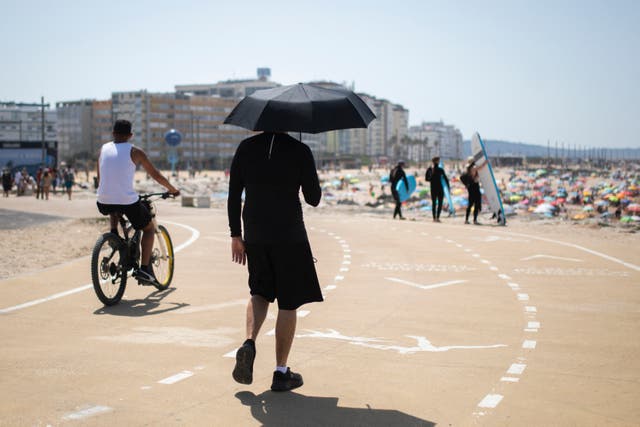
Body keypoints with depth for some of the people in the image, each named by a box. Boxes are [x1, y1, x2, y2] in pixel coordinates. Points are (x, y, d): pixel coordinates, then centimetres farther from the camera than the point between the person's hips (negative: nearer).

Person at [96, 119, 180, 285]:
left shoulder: (104, 148, 12)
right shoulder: (134, 151, 2)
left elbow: (99, 179, 19)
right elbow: (156, 175, 7)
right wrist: (172, 189, 22)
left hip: (103, 202, 4)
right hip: (128, 201, -4)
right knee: (149, 228, 19)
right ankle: (144, 269, 8)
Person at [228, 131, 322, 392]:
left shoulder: (246, 148, 3)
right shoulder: (299, 151, -7)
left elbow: (233, 196, 4)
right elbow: (313, 199, -4)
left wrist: (236, 235, 11)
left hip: (255, 236, 4)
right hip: (289, 237, -3)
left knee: (260, 293, 23)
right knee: (288, 303, 6)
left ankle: (249, 343, -3)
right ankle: (281, 373, 10)